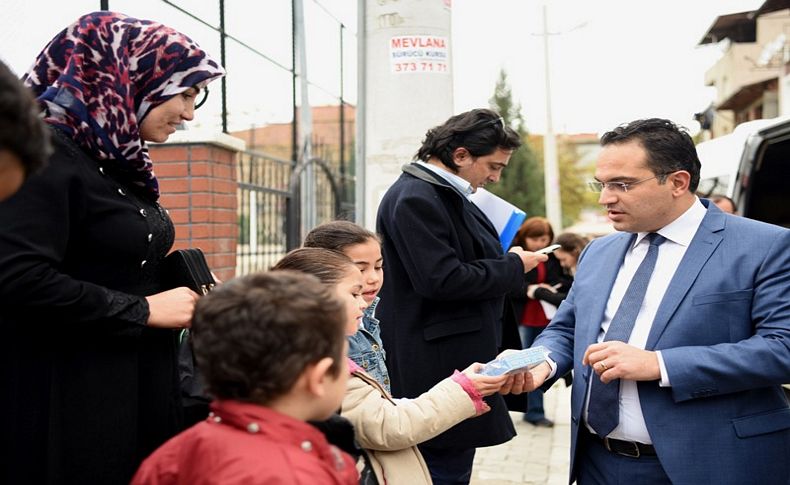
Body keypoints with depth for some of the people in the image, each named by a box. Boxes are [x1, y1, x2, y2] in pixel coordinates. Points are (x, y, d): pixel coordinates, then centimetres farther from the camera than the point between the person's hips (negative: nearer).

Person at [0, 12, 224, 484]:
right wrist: (143, 310, -18)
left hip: (141, 387, 9)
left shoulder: (118, 161, 13)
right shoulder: (50, 154, -15)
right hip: (69, 399, -9)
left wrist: (185, 291, 6)